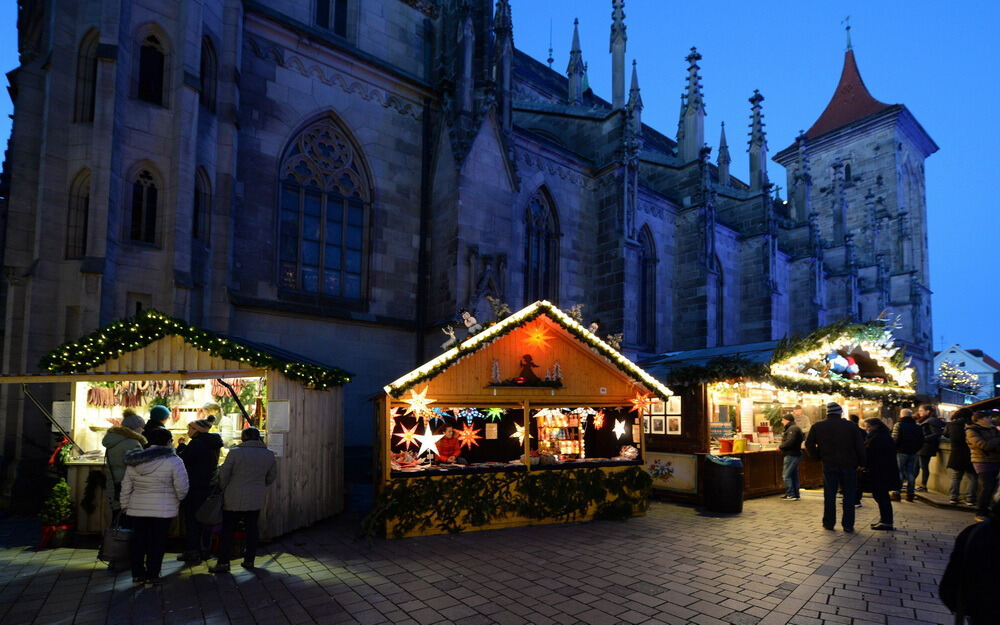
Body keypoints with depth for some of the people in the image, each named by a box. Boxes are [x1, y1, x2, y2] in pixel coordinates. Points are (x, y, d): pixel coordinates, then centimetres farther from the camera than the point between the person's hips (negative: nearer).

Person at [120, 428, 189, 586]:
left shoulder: (134, 462, 6)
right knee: (157, 542, 6)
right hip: (163, 510, -4)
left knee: (138, 541, 15)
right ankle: (151, 576, 13)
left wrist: (125, 505, 20)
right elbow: (182, 488, -10)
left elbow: (126, 486, 11)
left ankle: (137, 575, 22)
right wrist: (178, 500, 10)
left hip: (137, 509, 5)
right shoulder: (173, 461, -11)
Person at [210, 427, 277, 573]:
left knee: (227, 530, 8)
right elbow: (272, 476, 10)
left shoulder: (235, 452, -11)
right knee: (252, 529, 14)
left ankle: (223, 562, 8)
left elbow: (223, 474, -8)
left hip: (233, 499, -3)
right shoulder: (269, 455, 1)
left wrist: (222, 490, 7)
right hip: (256, 500, 3)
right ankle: (249, 560, 18)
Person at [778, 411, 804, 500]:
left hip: (791, 455, -11)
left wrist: (780, 446, -12)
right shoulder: (794, 428, 19)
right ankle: (795, 494, 19)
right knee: (794, 475, 14)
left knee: (787, 475, -7)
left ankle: (791, 495, -5)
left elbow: (790, 442, -25)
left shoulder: (792, 429, -15)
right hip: (796, 454, 11)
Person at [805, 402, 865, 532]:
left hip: (829, 465, 1)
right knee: (849, 495, 7)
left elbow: (809, 445, 2)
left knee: (829, 495, 7)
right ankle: (848, 525, 8)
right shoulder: (850, 426, -2)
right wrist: (861, 463, 6)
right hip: (848, 465, -1)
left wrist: (819, 457, 12)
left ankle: (829, 523, 12)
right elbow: (860, 446, -3)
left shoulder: (817, 427, 1)